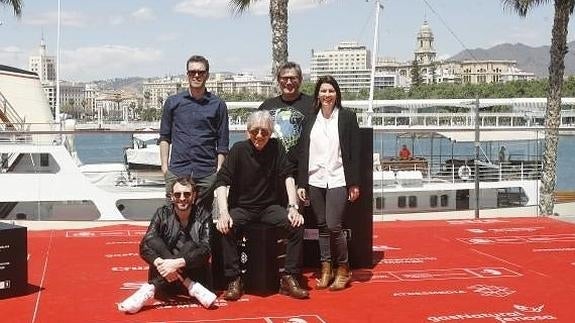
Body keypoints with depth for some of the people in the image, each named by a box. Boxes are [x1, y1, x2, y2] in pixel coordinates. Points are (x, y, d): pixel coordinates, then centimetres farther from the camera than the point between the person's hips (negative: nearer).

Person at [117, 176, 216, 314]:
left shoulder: (203, 216, -6)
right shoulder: (163, 214, -2)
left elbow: (206, 250, -20)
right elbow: (145, 245, -13)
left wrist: (177, 263, -36)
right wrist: (159, 264, -35)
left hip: (194, 274, -1)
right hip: (165, 278, 1)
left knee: (190, 245, -28)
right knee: (154, 240, -22)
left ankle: (150, 289, -32)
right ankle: (193, 288, -32)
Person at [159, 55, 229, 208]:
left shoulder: (218, 105, 6)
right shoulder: (173, 102, 9)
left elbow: (222, 143, 7)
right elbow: (165, 137, 12)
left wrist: (219, 170, 1)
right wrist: (164, 165, 3)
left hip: (207, 173, 0)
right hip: (176, 171, 1)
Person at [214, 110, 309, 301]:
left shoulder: (276, 147, -2)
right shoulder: (239, 149, -9)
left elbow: (288, 176, -8)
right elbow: (222, 182, -15)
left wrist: (293, 207, -22)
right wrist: (223, 212, -29)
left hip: (269, 207, 2)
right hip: (241, 208, -2)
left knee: (297, 225, -23)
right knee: (226, 228, -32)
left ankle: (289, 278, -14)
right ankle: (234, 280, -20)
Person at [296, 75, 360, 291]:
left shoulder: (347, 117, 2)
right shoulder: (310, 120, 9)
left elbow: (354, 152, 0)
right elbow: (303, 152, 10)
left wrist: (354, 183, -5)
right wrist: (301, 183, 5)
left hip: (338, 180, -3)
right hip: (315, 180, 3)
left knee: (334, 226, -9)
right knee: (322, 226, 7)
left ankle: (343, 269, 9)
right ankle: (326, 270, 17)